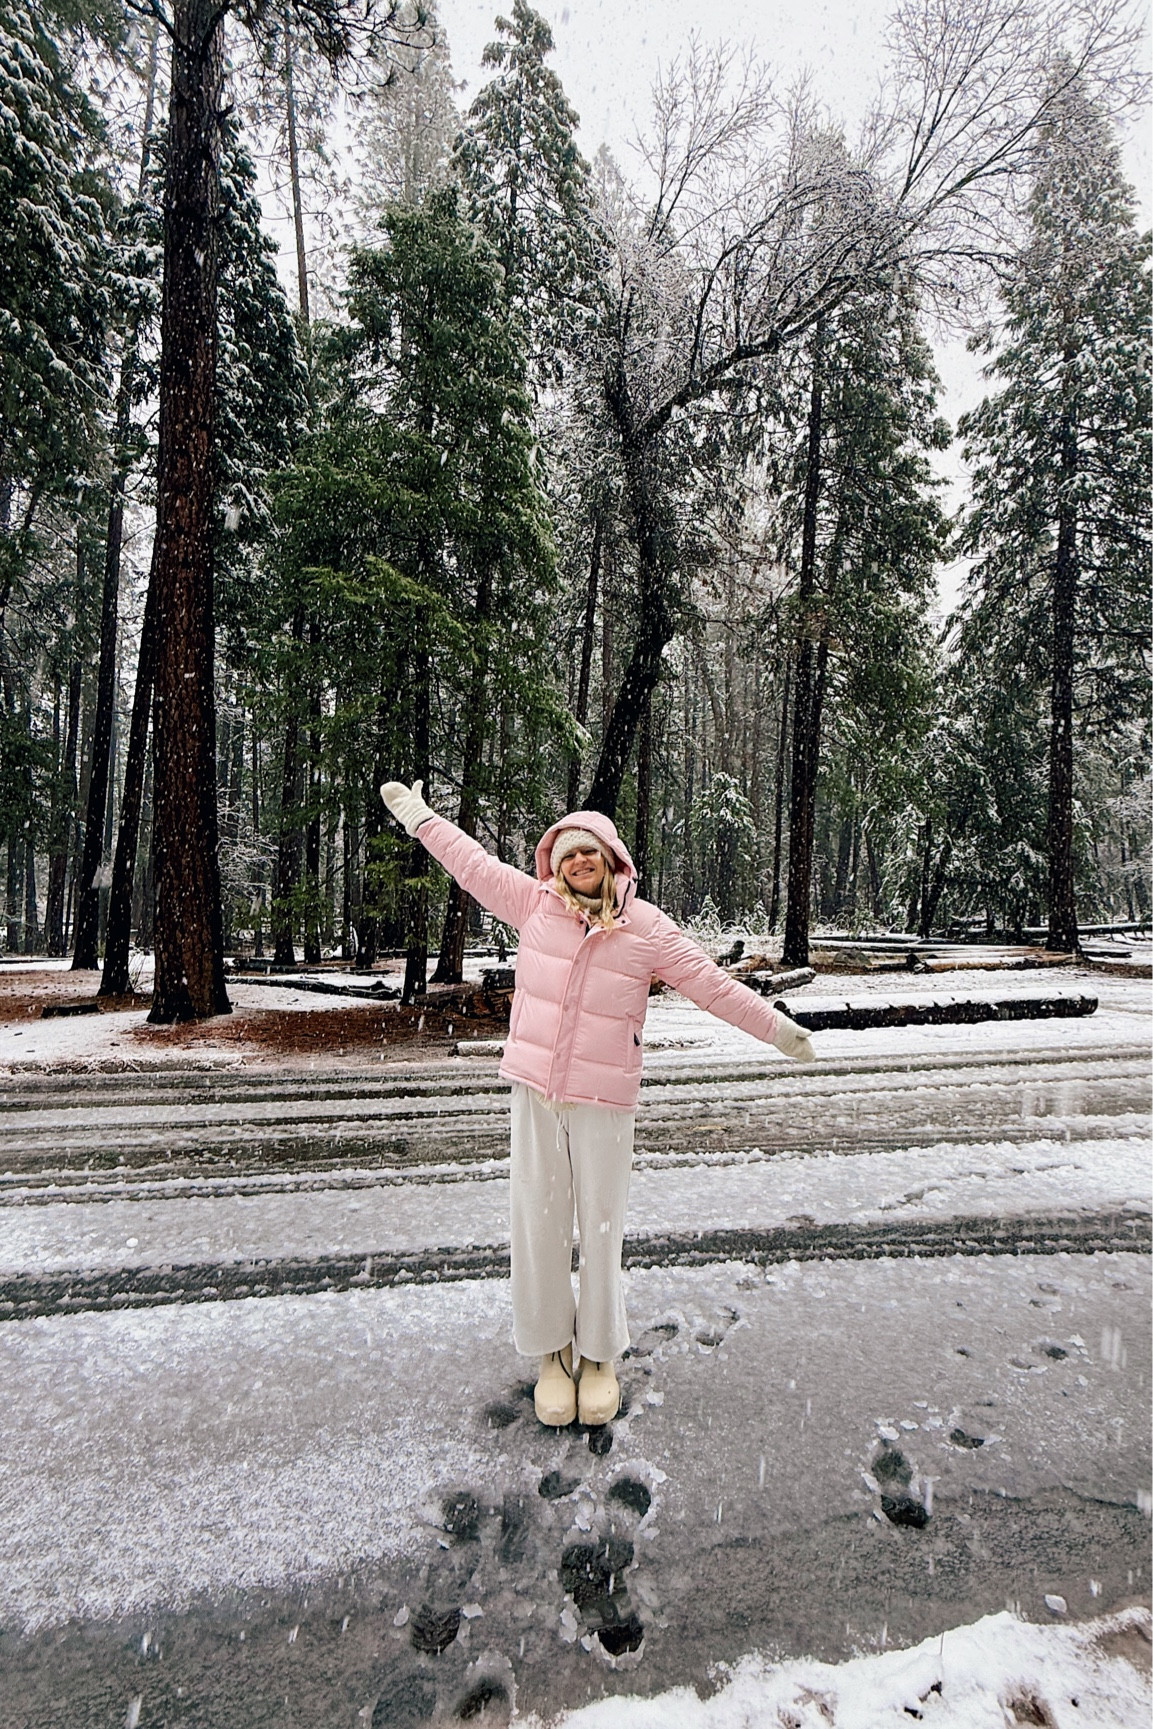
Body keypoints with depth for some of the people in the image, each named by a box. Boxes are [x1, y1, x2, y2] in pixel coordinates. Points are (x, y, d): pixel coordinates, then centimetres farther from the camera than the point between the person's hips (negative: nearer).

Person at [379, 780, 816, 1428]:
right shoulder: (537, 905, 1)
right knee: (539, 1222, 9)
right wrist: (418, 815, 21)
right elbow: (473, 862, 12)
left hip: (605, 1100, -2)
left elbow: (713, 984, 2)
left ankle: (600, 1355, 31)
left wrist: (780, 1030, 5)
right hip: (534, 1092, 2)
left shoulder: (648, 928, -3)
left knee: (602, 1227, 8)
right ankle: (551, 1351, 30)